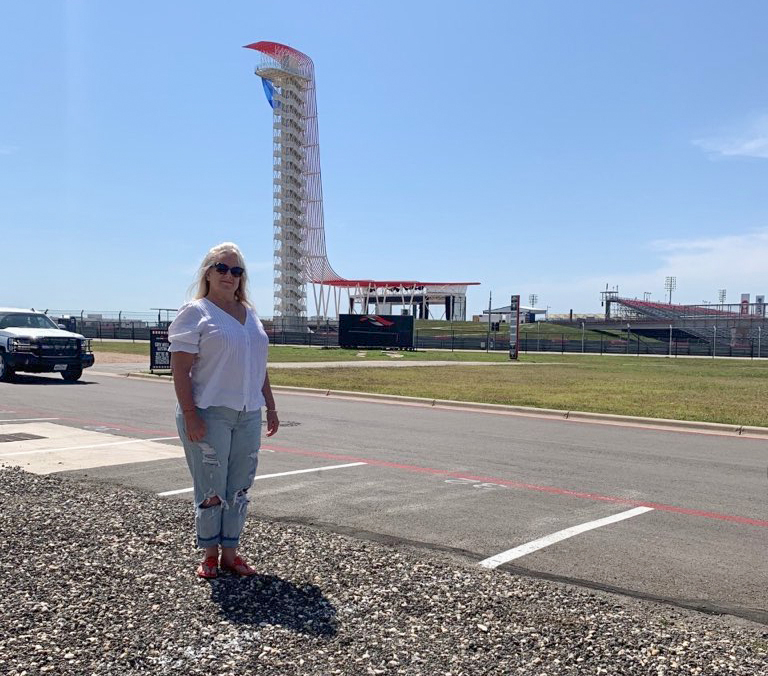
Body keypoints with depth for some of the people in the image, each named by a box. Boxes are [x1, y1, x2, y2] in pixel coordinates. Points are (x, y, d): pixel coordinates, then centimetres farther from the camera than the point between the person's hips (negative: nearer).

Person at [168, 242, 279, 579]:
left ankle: (230, 553, 20)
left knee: (239, 488, 9)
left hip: (248, 415, 6)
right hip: (209, 414, -6)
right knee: (211, 489, 1)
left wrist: (270, 406, 17)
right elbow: (180, 368, -11)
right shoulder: (196, 313, -4)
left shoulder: (250, 314, 16)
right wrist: (190, 414, -18)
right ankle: (209, 554, 17)